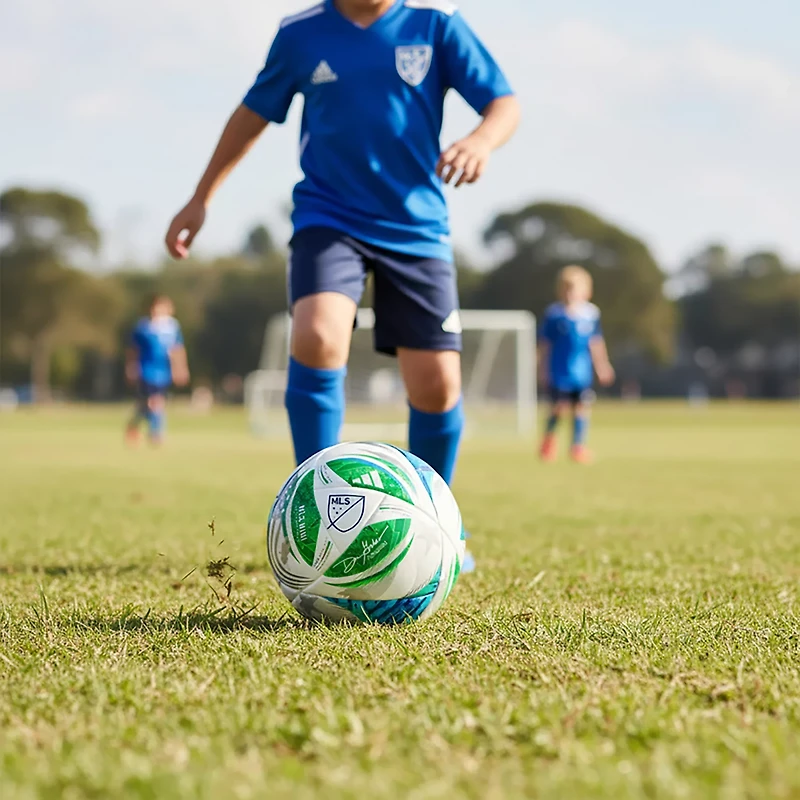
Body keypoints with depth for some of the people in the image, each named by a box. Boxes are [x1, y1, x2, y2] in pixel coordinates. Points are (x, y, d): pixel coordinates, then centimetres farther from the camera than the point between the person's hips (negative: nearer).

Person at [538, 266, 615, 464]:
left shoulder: (591, 314, 4)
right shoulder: (554, 314, -3)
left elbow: (596, 343, 14)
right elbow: (545, 343, 2)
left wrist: (602, 366, 16)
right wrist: (543, 368, 2)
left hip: (582, 371, 3)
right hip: (559, 371, -3)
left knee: (581, 407, -1)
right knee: (559, 407, -7)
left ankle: (578, 446, 10)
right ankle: (549, 436, 20)